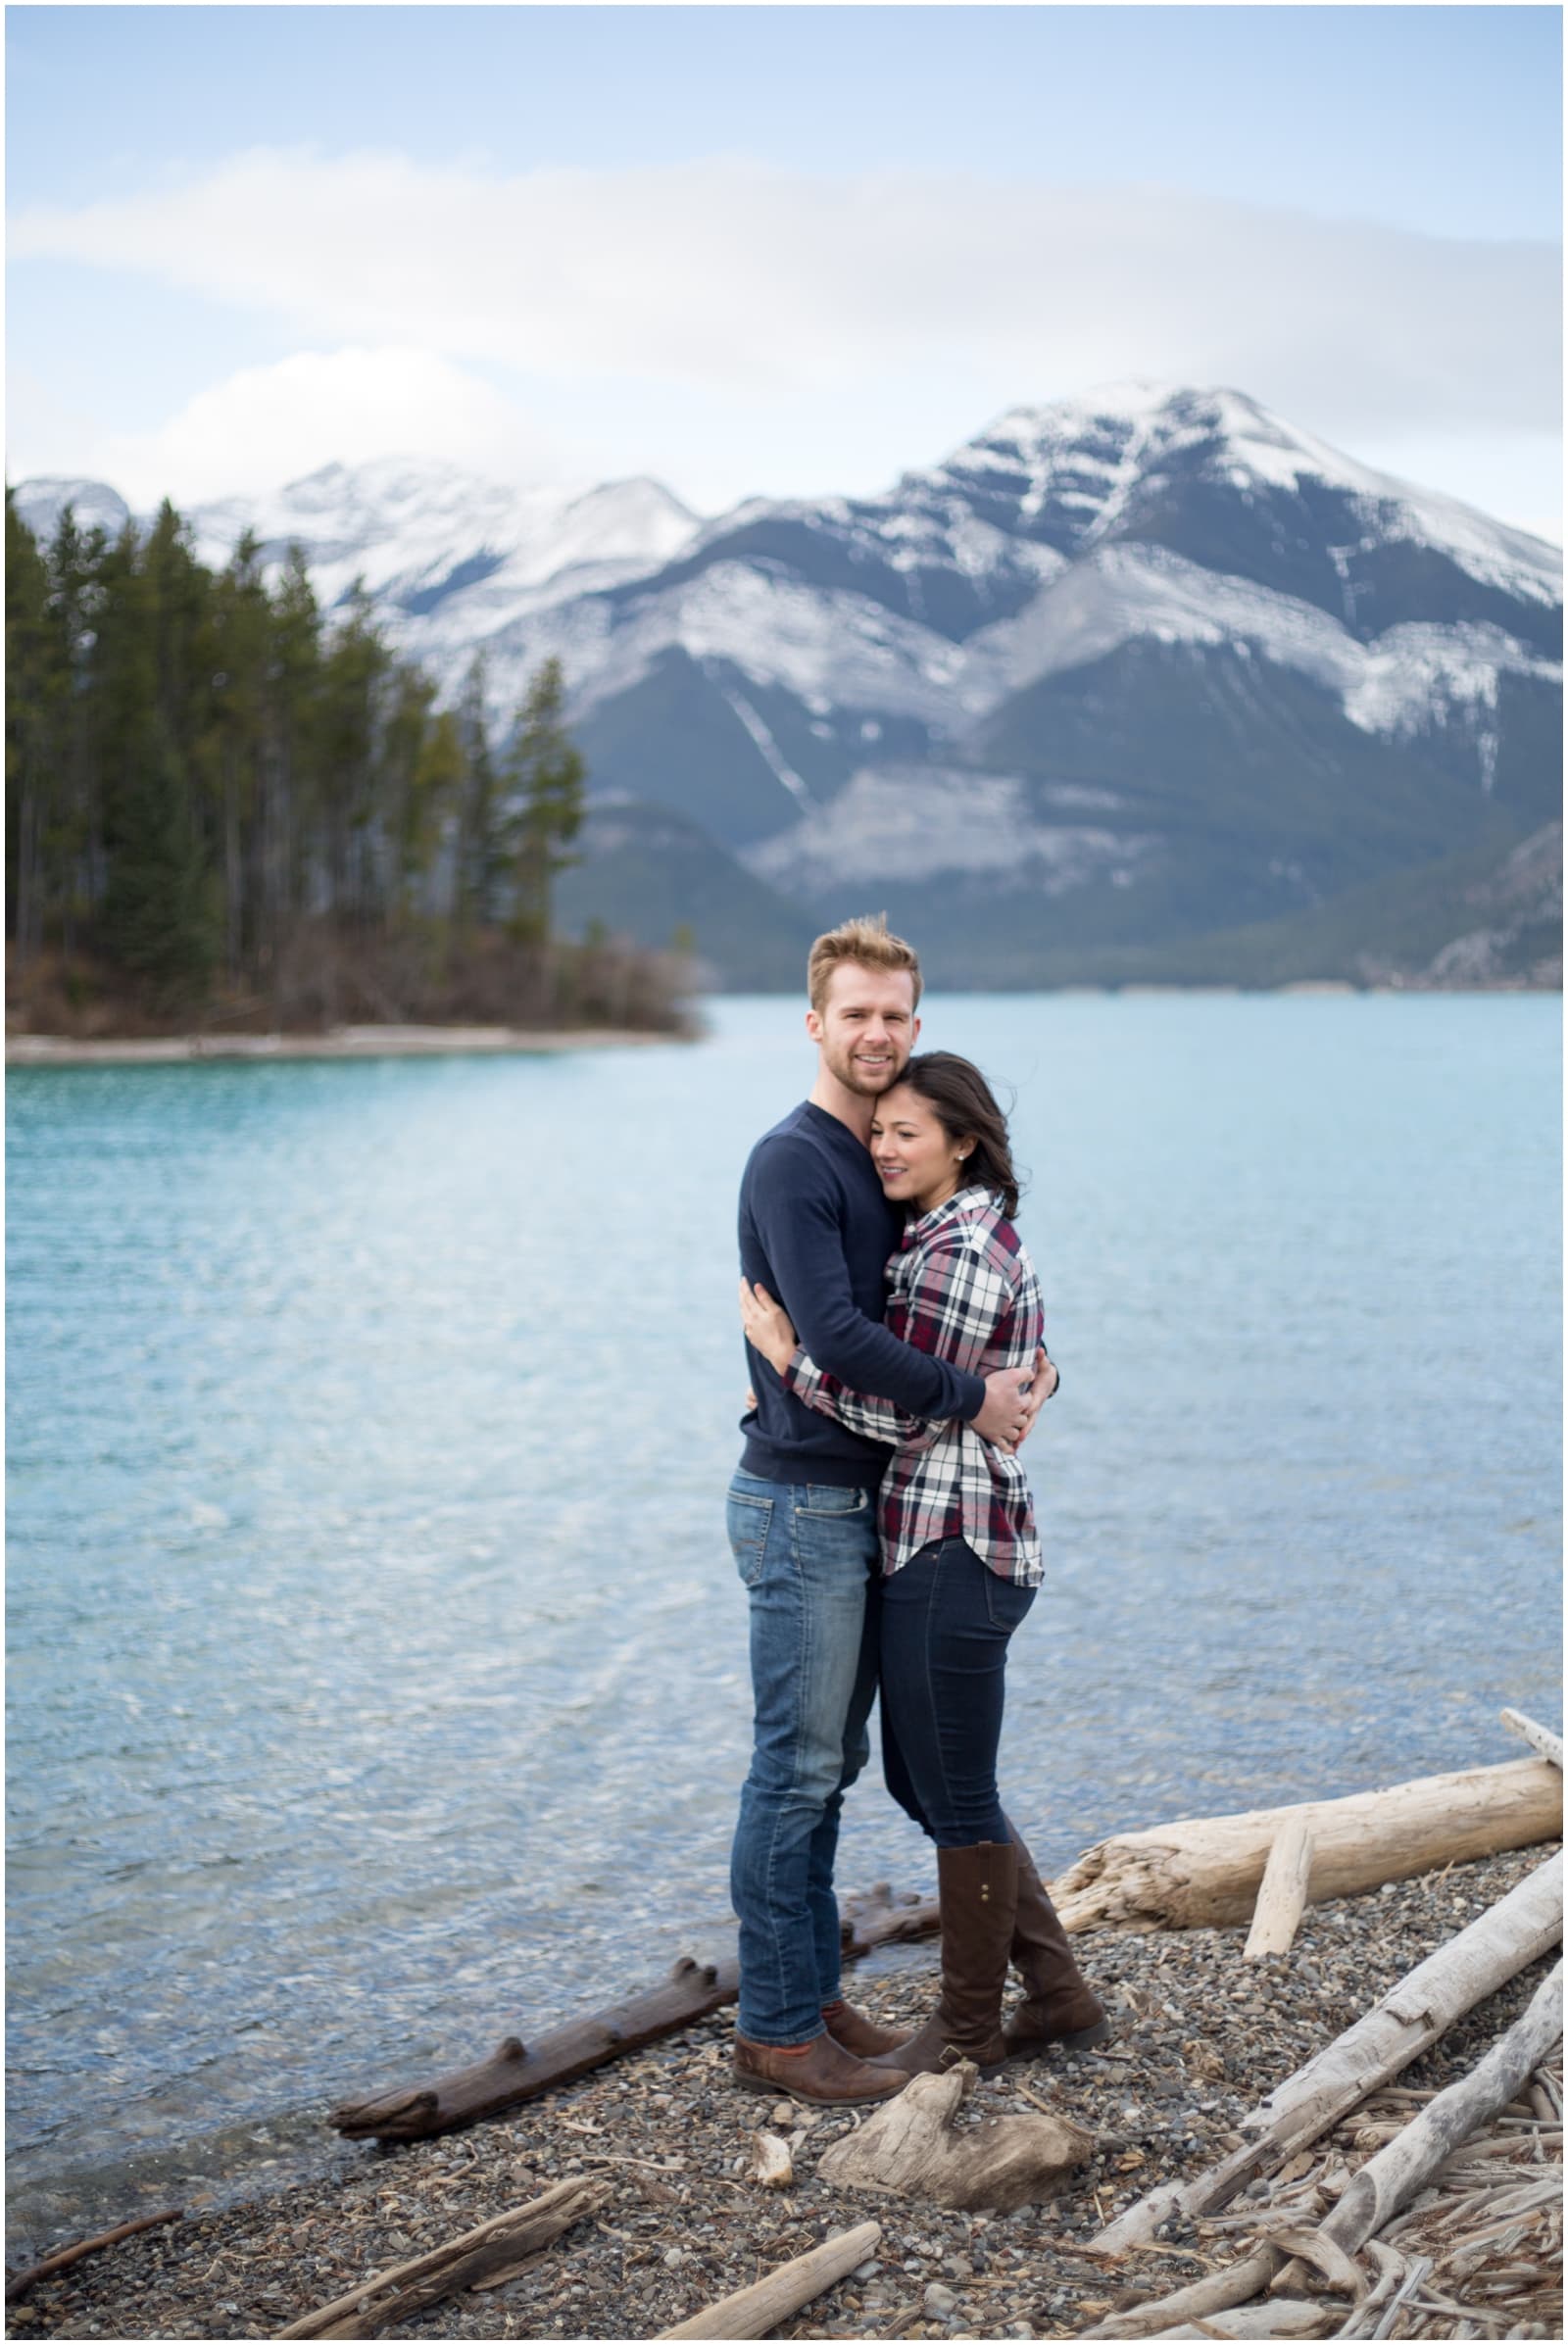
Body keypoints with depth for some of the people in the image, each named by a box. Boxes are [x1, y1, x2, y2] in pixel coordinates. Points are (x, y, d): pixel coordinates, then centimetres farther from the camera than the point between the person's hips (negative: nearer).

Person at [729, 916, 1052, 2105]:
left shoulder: (886, 1164, 14)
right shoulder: (792, 1162, -14)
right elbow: (836, 1336, -23)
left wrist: (1017, 1371, 1)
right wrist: (971, 1397, -16)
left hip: (868, 1501, 9)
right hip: (803, 1503, -9)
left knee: (830, 1763, 14)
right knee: (797, 1768, -4)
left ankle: (813, 1996, 23)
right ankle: (776, 2029, 4)